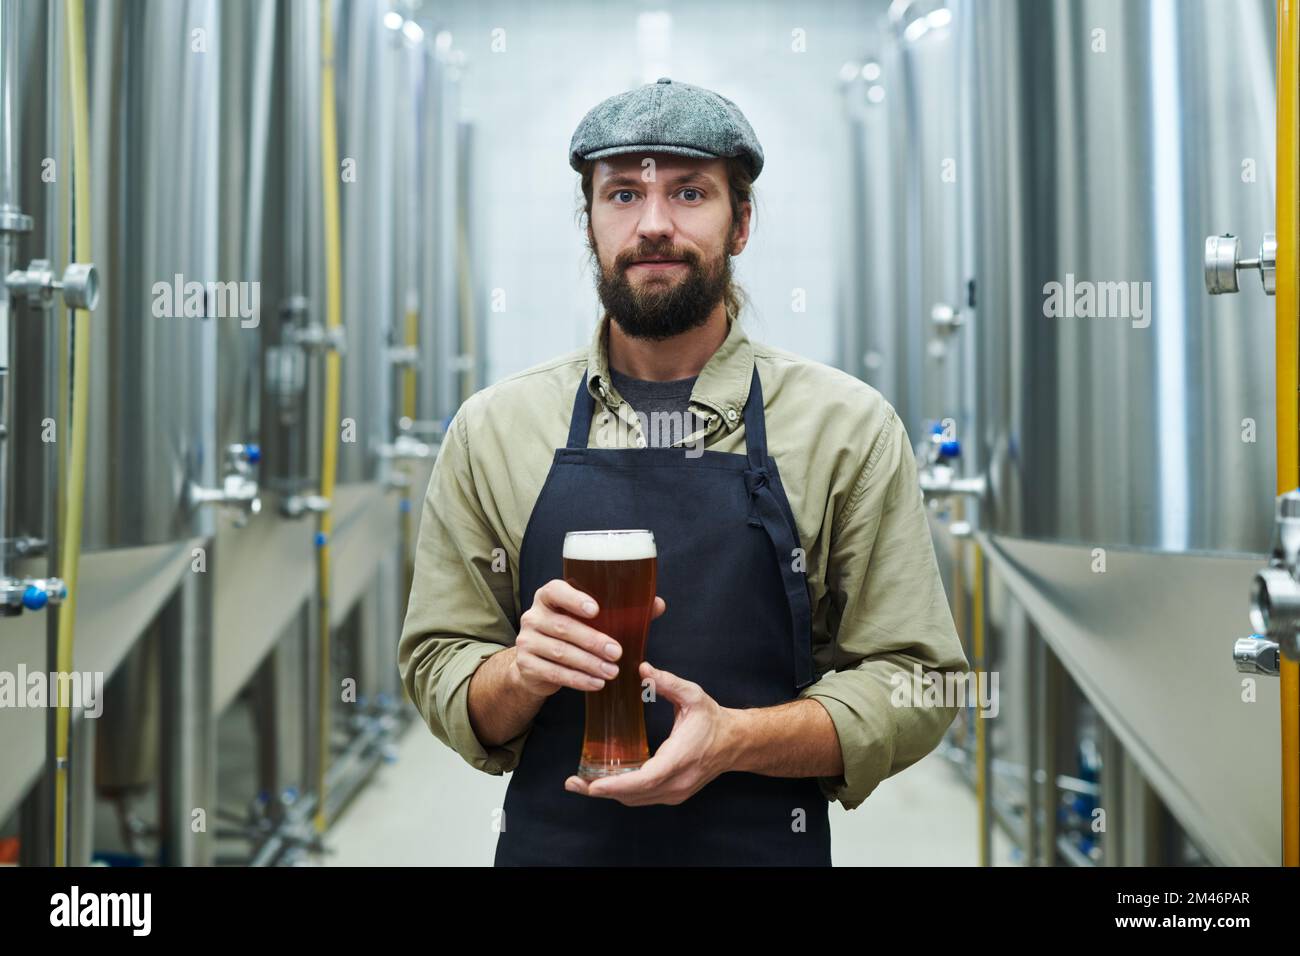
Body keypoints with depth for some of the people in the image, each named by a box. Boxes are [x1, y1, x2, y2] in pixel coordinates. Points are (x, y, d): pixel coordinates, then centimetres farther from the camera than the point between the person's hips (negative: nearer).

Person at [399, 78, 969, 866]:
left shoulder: (851, 429, -7)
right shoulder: (491, 430, -3)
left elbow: (915, 681, -6)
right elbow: (438, 668, 0)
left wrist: (734, 739, -21)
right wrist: (521, 673, -20)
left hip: (768, 845, -1)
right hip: (547, 843, 1)